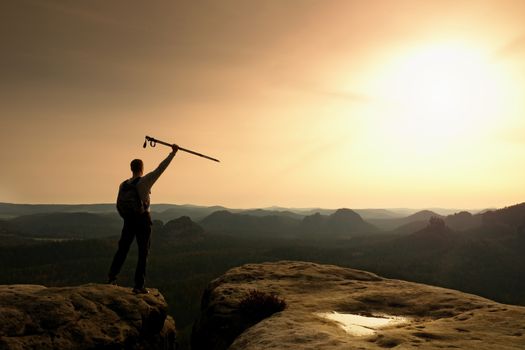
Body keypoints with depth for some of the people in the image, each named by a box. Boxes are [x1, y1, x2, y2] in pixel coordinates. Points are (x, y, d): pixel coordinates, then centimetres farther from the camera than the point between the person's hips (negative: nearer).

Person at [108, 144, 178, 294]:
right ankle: (139, 285, 4)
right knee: (143, 252, 3)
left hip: (128, 219, 4)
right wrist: (173, 152, -9)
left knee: (122, 248, 19)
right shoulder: (145, 181, -12)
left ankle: (112, 276, 28)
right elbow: (161, 168, -14)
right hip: (143, 219, -4)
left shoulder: (123, 185, 2)